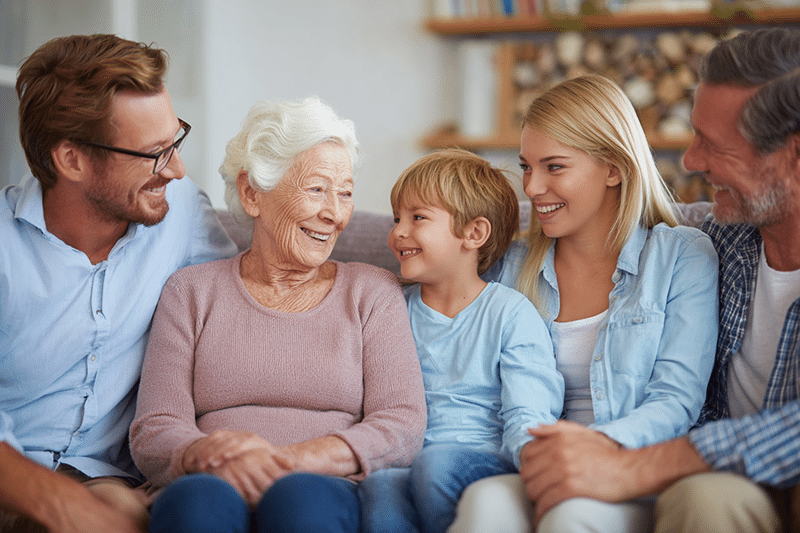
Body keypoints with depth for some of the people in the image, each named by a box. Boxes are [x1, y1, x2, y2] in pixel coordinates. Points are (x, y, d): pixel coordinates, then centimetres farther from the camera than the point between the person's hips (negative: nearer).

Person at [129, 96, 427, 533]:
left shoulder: (373, 291, 16)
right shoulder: (192, 292, 16)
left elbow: (403, 425, 2)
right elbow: (153, 432, 5)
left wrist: (293, 460, -16)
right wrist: (208, 455, -20)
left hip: (328, 494, 0)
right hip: (215, 486, 0)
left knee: (302, 497, -35)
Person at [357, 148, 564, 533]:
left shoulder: (511, 313, 3)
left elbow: (525, 415, -4)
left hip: (488, 460, -2)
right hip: (406, 464, 2)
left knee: (438, 461, -36)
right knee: (379, 487, -33)